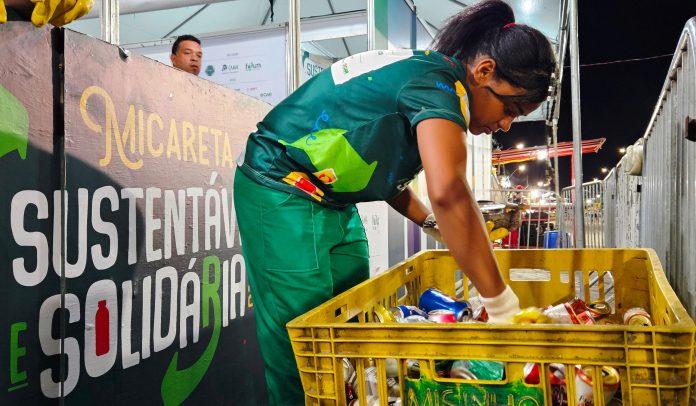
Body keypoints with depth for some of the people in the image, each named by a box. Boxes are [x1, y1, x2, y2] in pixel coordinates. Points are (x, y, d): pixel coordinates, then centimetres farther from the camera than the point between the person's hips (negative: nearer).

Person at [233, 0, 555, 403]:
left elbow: (389, 173, 16)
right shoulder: (439, 80, -21)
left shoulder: (424, 78, 7)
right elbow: (448, 191, -39)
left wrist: (439, 226, 8)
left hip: (331, 200, 10)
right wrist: (501, 302, -32)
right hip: (282, 193, -10)